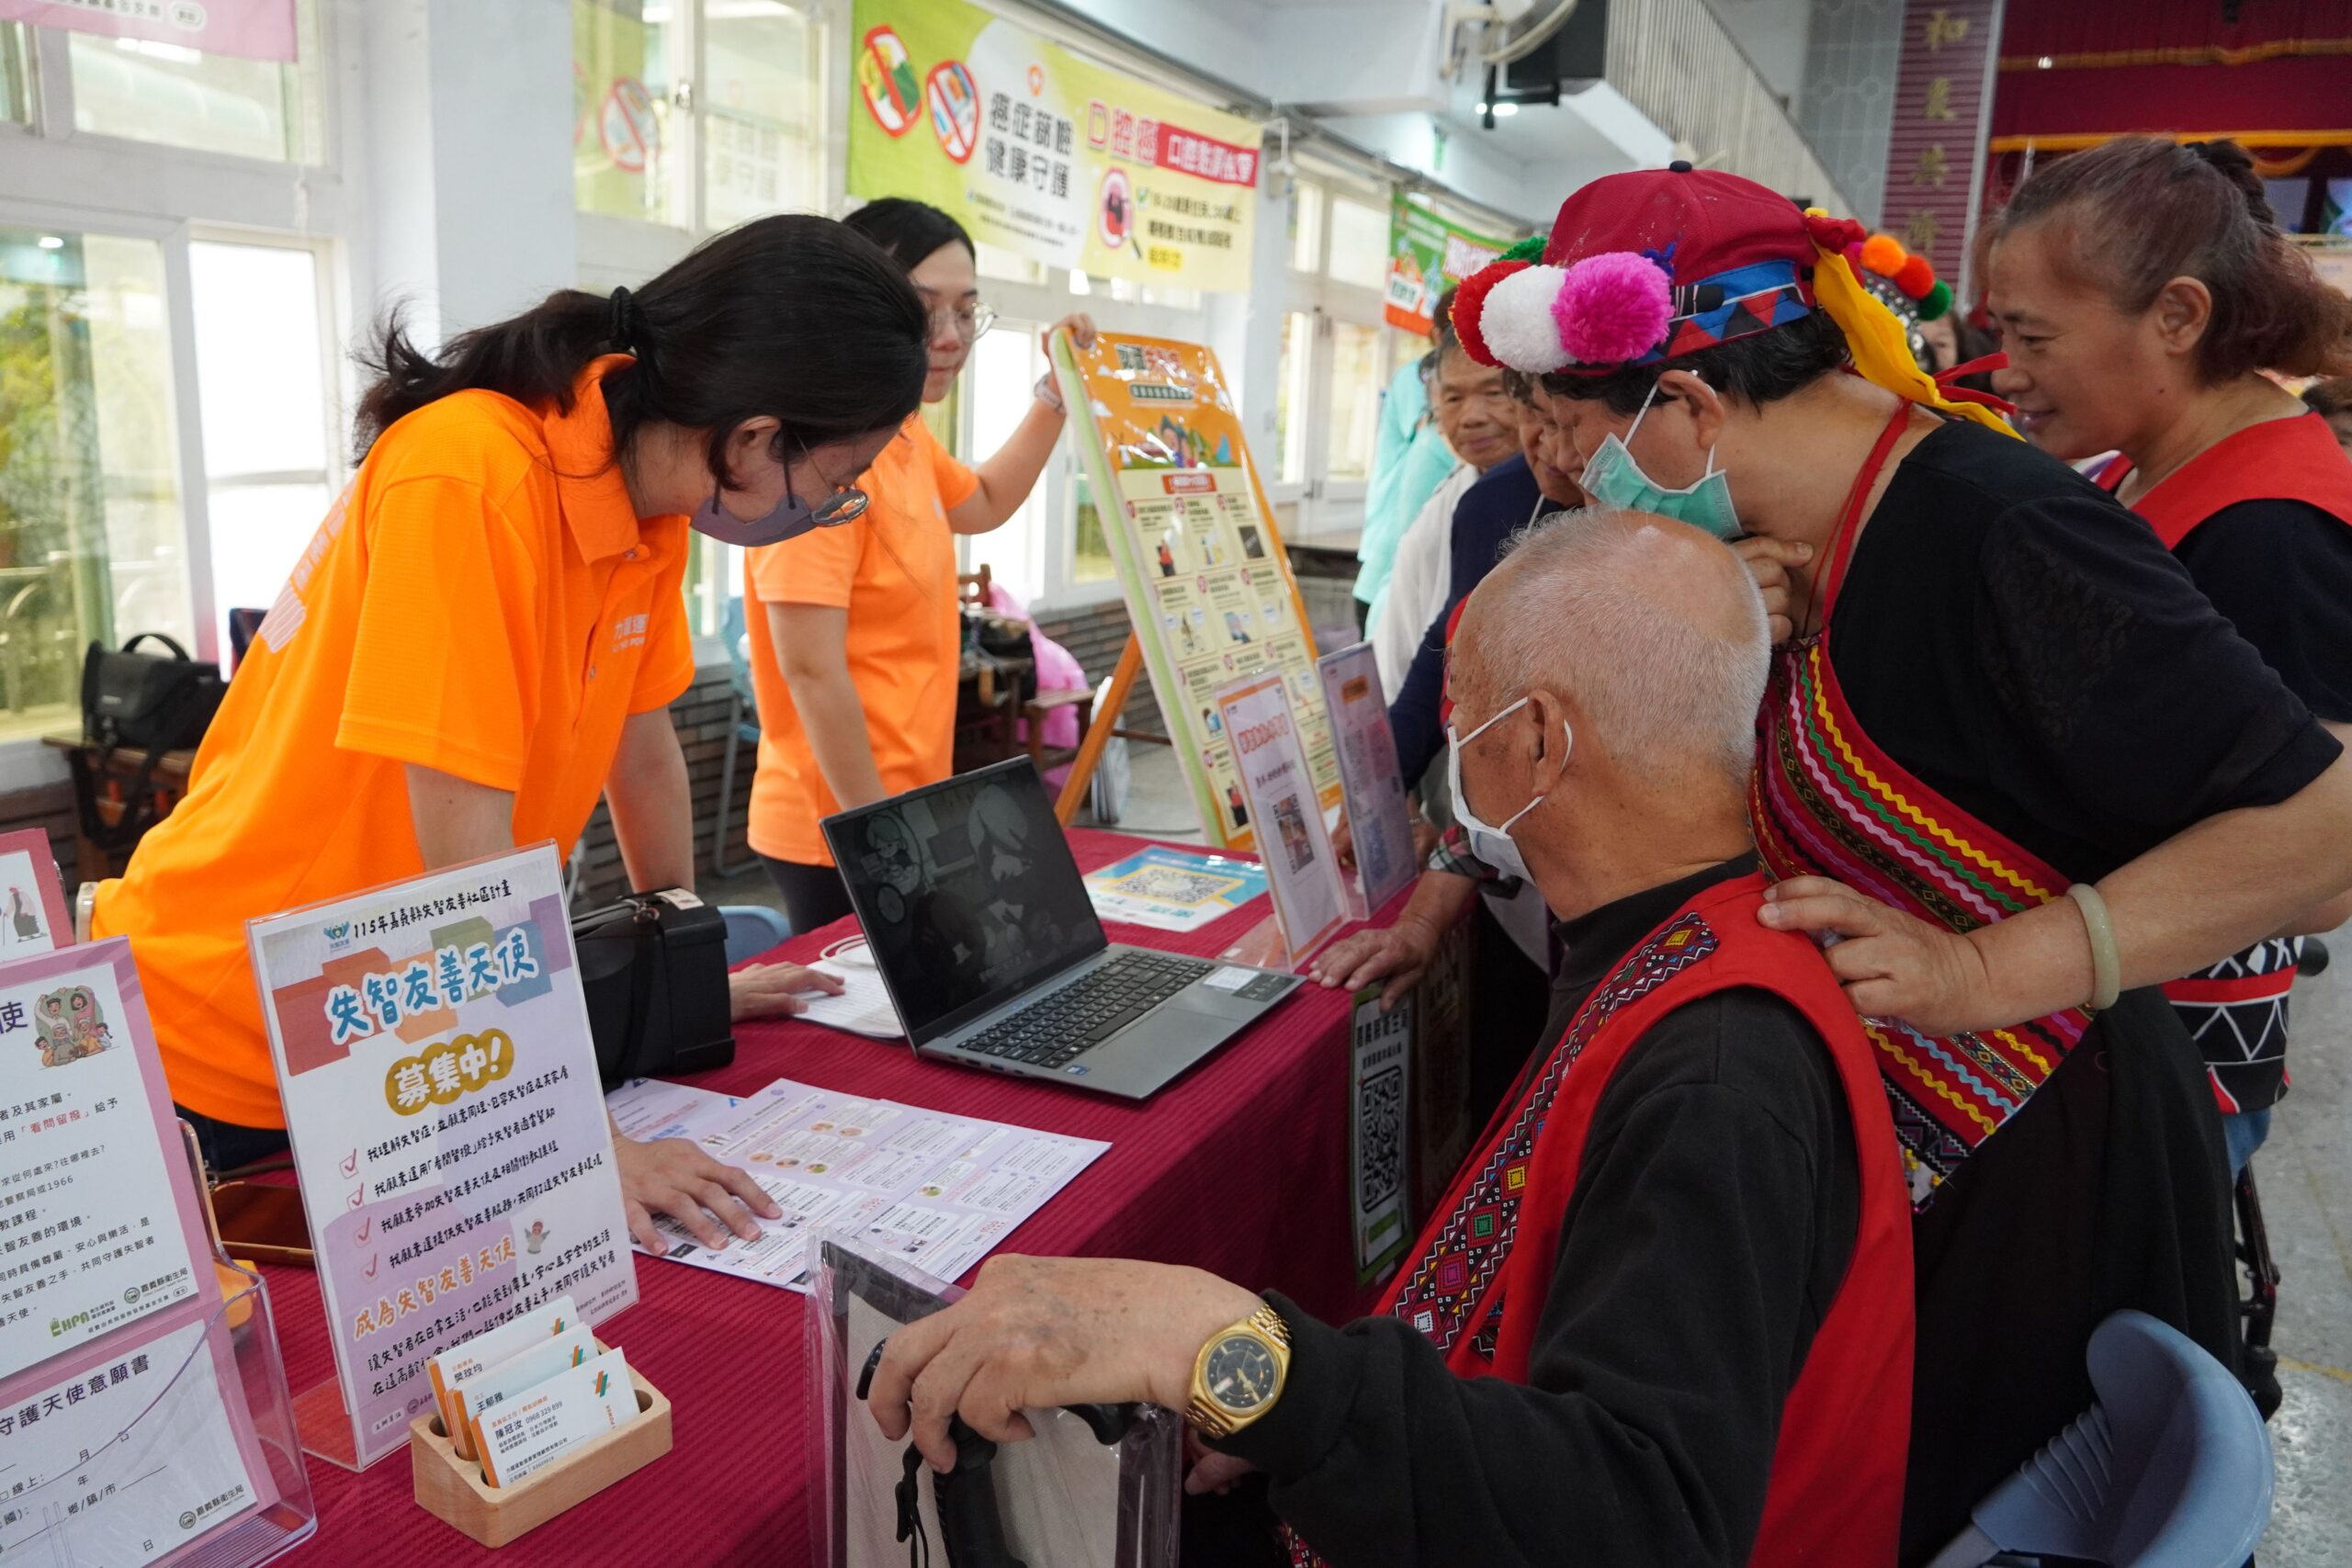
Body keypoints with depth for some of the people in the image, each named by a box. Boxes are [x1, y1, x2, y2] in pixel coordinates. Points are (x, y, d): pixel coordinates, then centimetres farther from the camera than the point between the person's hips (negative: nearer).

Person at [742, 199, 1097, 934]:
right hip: (846, 831, -9)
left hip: (902, 810, 9)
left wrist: (1056, 393, 20)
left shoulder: (903, 435, 7)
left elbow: (984, 504, 29)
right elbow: (811, 672, -24)